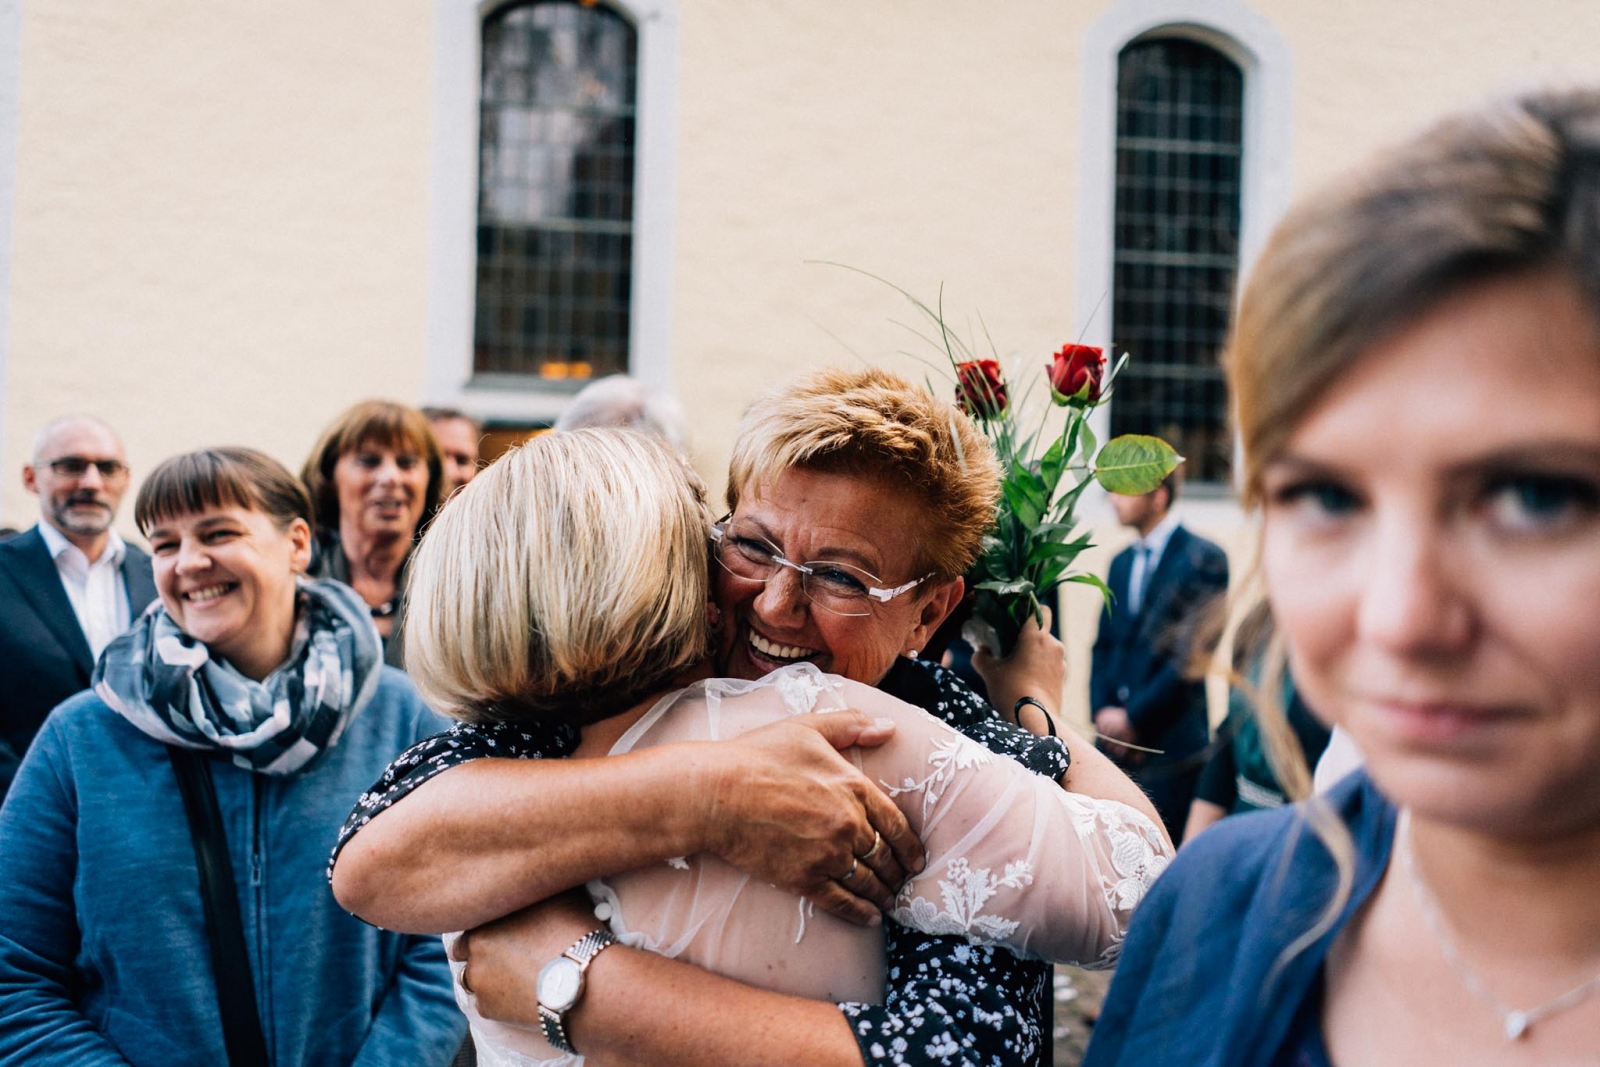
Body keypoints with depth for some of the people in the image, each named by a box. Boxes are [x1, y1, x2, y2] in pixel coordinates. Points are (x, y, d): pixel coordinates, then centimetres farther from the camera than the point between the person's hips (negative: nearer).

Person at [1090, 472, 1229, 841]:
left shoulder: (1202, 558, -7)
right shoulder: (1122, 562, 17)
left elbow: (1193, 652, -13)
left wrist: (1134, 717, -11)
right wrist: (1102, 711, 1)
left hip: (1170, 745, -6)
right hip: (1116, 741, 6)